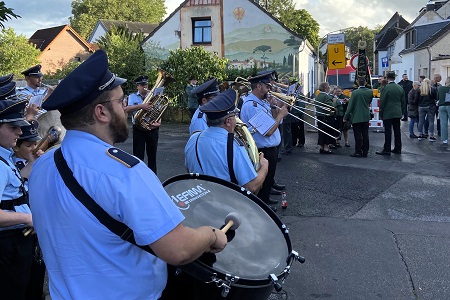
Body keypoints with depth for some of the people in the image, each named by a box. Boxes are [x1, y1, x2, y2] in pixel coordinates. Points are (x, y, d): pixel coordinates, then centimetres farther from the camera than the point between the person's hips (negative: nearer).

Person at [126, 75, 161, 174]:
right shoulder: (132, 97, 3)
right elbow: (127, 109, -15)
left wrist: (158, 122, -17)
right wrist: (141, 106, -29)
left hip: (152, 128, 2)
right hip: (138, 129, -2)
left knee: (152, 154, 11)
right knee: (138, 155, 1)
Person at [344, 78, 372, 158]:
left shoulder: (355, 93, -14)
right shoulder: (370, 92, -1)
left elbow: (350, 106, -12)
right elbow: (369, 102, 13)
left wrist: (346, 117, -6)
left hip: (356, 117, -4)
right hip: (366, 116, 5)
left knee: (358, 136, 1)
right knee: (365, 135, 9)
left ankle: (358, 152, 4)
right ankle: (365, 152, 15)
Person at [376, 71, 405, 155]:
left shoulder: (385, 88, -12)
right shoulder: (400, 88, 6)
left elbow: (382, 102, -11)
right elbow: (403, 102, 11)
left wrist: (381, 114, -3)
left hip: (388, 114, -6)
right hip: (398, 113, 6)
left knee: (388, 132, -3)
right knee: (397, 131, 11)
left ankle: (387, 150, -1)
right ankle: (398, 149, 18)